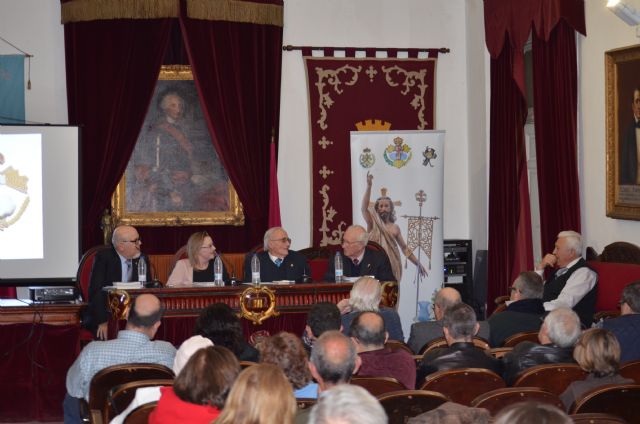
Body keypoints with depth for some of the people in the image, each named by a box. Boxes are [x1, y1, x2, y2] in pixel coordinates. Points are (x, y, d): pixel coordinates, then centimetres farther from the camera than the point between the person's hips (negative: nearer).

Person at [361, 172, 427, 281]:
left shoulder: (395, 228, 10)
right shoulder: (373, 224, 2)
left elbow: (404, 248, 15)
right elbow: (364, 208, -15)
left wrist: (418, 264, 8)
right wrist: (369, 186, -25)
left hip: (393, 266, 2)